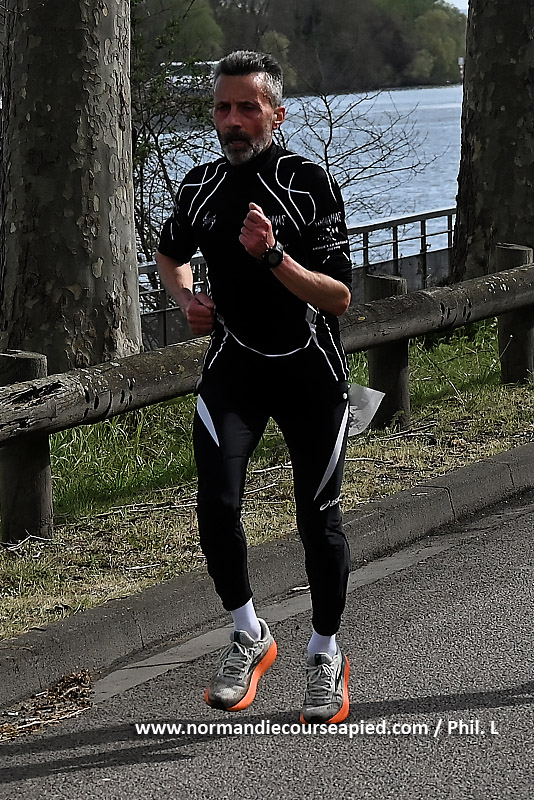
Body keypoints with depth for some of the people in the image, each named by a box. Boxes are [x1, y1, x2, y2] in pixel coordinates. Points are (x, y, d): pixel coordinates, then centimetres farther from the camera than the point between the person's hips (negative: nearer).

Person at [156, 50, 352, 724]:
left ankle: (326, 655, 24)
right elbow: (169, 253, 22)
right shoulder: (201, 187, 0)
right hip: (233, 368, 3)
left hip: (311, 371, -2)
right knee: (216, 504, -15)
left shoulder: (311, 184, -13)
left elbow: (338, 297, -18)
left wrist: (274, 256, -31)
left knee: (318, 517, 3)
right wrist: (186, 298, 2)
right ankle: (248, 635, 7)